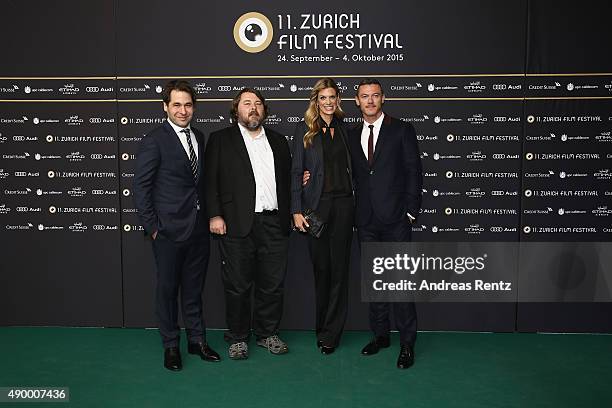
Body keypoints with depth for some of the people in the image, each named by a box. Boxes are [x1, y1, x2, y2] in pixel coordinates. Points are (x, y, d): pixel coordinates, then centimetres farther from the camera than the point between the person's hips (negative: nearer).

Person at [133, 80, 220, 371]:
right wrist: (152, 226, -11)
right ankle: (170, 345, 26)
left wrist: (207, 217, 8)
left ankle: (197, 339, 31)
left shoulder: (199, 137, 9)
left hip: (198, 228, 5)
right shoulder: (154, 141, -10)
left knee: (194, 288, 16)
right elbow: (140, 187, -9)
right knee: (167, 288, 9)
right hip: (169, 230, -5)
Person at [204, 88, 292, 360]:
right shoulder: (220, 139, 6)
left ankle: (267, 333, 25)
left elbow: (287, 179, 18)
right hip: (237, 224, -3)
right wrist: (215, 215, -9)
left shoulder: (278, 140, 17)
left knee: (273, 283, 9)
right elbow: (211, 180, -1)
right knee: (237, 285, 4)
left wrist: (289, 214, 8)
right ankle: (237, 337, 20)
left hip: (274, 223, 3)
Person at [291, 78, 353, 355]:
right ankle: (322, 326, 23)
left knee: (339, 267, 2)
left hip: (343, 204, 2)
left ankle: (330, 333, 11)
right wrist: (296, 210, -8)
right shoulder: (304, 129, 2)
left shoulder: (343, 128, 12)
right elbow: (296, 171, -1)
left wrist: (354, 200, 0)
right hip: (316, 204, -2)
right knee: (321, 267, 5)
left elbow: (349, 167, 14)